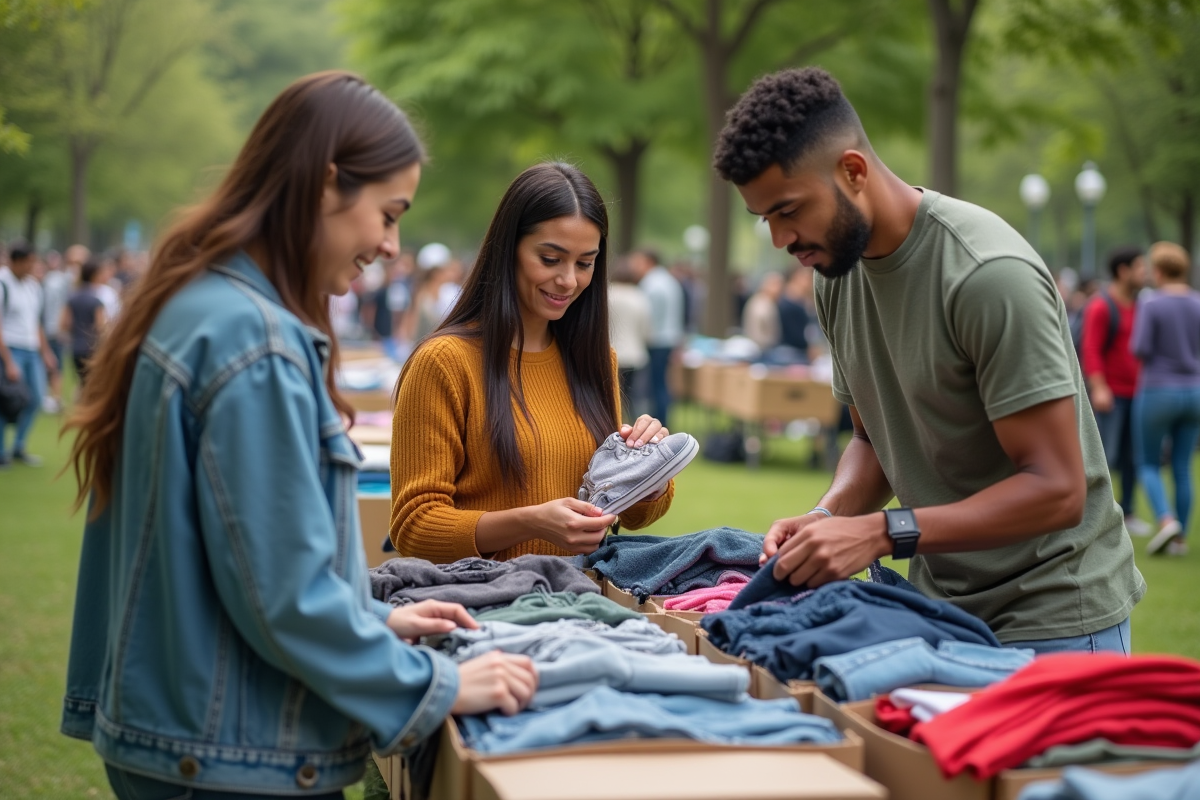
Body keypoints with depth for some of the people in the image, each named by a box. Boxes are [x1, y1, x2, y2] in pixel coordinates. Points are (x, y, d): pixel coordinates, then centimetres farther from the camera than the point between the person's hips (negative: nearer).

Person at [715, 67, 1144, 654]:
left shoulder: (987, 274, -23)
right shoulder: (838, 271, 3)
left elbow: (1054, 488, -24)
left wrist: (882, 532, -30)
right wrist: (828, 516, -8)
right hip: (940, 605, 7)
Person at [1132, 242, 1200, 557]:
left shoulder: (1151, 305, -12)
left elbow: (1141, 350, -17)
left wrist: (1138, 343, 5)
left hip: (1157, 392, -4)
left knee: (1148, 465, 8)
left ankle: (1167, 520, -13)